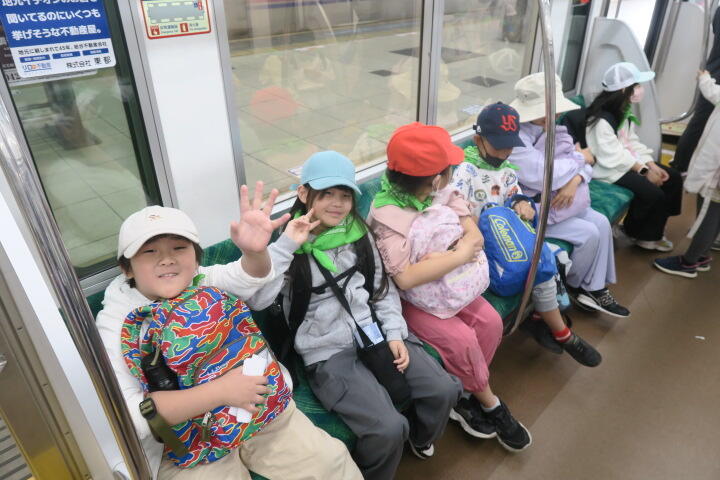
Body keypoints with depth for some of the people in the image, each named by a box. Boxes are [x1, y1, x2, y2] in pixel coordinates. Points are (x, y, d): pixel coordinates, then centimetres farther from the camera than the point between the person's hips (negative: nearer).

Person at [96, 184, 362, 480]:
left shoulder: (202, 280, -1)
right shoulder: (115, 323, -13)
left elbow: (249, 278, -18)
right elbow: (126, 415, -23)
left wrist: (255, 251, -41)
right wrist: (219, 391, -31)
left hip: (253, 405, 3)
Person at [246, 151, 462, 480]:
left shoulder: (358, 233, 6)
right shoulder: (292, 246, -8)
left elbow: (383, 286, 12)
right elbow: (256, 301, -23)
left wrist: (395, 333, 1)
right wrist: (285, 245, -26)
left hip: (375, 333, 5)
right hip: (329, 352, -5)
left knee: (444, 390, -3)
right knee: (388, 429, -19)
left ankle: (419, 437, 31)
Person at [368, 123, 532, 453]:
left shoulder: (443, 192, -7)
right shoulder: (388, 215, -28)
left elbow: (474, 235, -10)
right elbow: (406, 277, -37)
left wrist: (446, 257, -29)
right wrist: (457, 256, -31)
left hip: (446, 283, 7)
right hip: (408, 297, -7)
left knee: (490, 322, -5)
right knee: (462, 339, -17)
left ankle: (467, 393, 13)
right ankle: (488, 402, 12)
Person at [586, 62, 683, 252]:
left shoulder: (624, 110, 10)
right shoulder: (602, 119, -23)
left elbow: (632, 141, 10)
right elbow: (613, 157, -24)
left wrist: (651, 164, -3)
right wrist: (644, 170, -19)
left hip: (628, 160, 11)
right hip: (609, 168, -10)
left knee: (673, 178, 6)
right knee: (653, 193, -22)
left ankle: (653, 230, 18)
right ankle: (640, 233, 7)